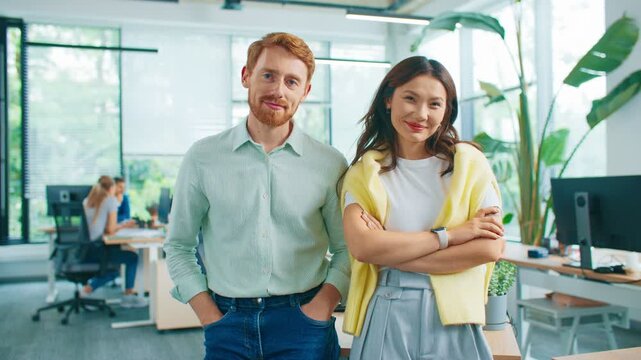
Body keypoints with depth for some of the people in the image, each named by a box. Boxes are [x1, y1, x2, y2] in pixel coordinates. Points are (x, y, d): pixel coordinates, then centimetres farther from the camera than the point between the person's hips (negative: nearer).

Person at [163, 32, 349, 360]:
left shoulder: (330, 164, -2)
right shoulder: (203, 158, -1)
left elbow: (347, 249, 2)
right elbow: (179, 246, 4)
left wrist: (321, 306, -10)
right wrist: (210, 318, -3)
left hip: (303, 322, 0)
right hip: (227, 326, 1)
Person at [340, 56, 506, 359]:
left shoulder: (468, 162, -1)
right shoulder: (364, 171, -1)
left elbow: (491, 248, -10)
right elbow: (361, 246, -15)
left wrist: (389, 251, -13)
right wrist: (448, 235, -15)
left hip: (452, 317, 1)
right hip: (385, 317, 0)